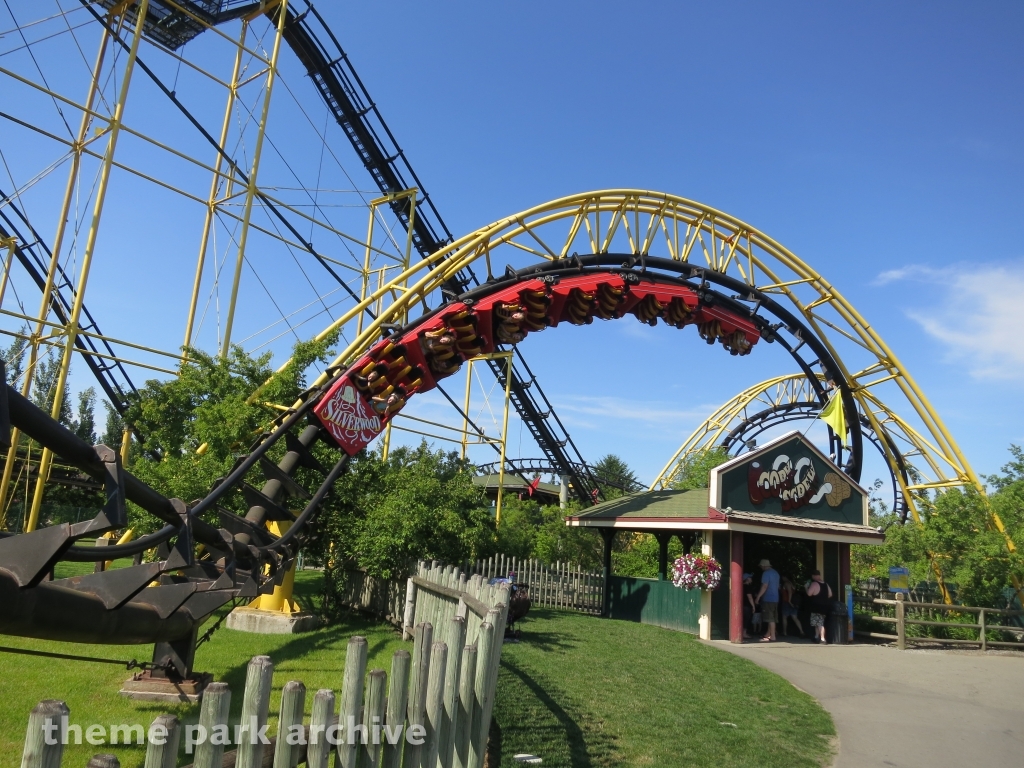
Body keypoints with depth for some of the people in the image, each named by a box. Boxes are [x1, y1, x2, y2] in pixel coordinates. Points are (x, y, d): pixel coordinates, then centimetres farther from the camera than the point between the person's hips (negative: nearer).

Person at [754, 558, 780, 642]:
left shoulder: (766, 573, -13)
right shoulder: (775, 572, 15)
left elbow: (764, 586, -20)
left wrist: (758, 597, -16)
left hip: (768, 599, -9)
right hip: (775, 598, 9)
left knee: (770, 619, -7)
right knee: (772, 618, 14)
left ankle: (772, 637, -7)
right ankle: (768, 634, 21)